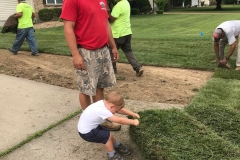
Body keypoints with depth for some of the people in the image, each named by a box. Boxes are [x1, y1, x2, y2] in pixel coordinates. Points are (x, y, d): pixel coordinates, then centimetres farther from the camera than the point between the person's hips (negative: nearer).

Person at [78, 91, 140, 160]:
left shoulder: (105, 103, -8)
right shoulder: (102, 111, -34)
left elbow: (120, 110, 2)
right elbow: (119, 120, -31)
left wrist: (133, 114, -3)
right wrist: (133, 122, -21)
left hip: (90, 126, 9)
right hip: (86, 133, -9)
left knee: (108, 134, 15)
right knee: (107, 136, -9)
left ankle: (118, 146, 38)